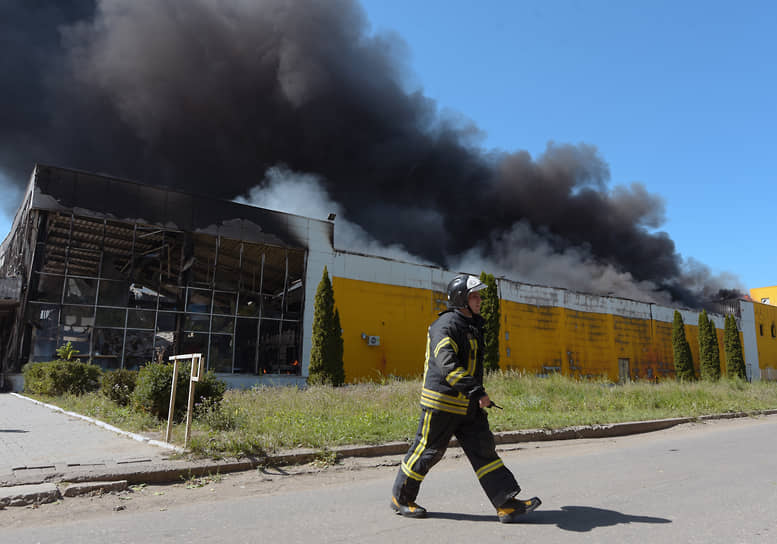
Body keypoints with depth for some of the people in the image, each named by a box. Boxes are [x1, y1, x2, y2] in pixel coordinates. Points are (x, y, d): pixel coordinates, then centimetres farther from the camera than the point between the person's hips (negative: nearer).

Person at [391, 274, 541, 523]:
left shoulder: (473, 325, 13)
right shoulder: (445, 326, -18)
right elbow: (448, 365, -30)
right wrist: (477, 391, -35)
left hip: (468, 405, 8)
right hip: (441, 403, -8)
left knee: (484, 450, 5)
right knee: (427, 452, 4)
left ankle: (507, 505, 8)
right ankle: (400, 499, 22)